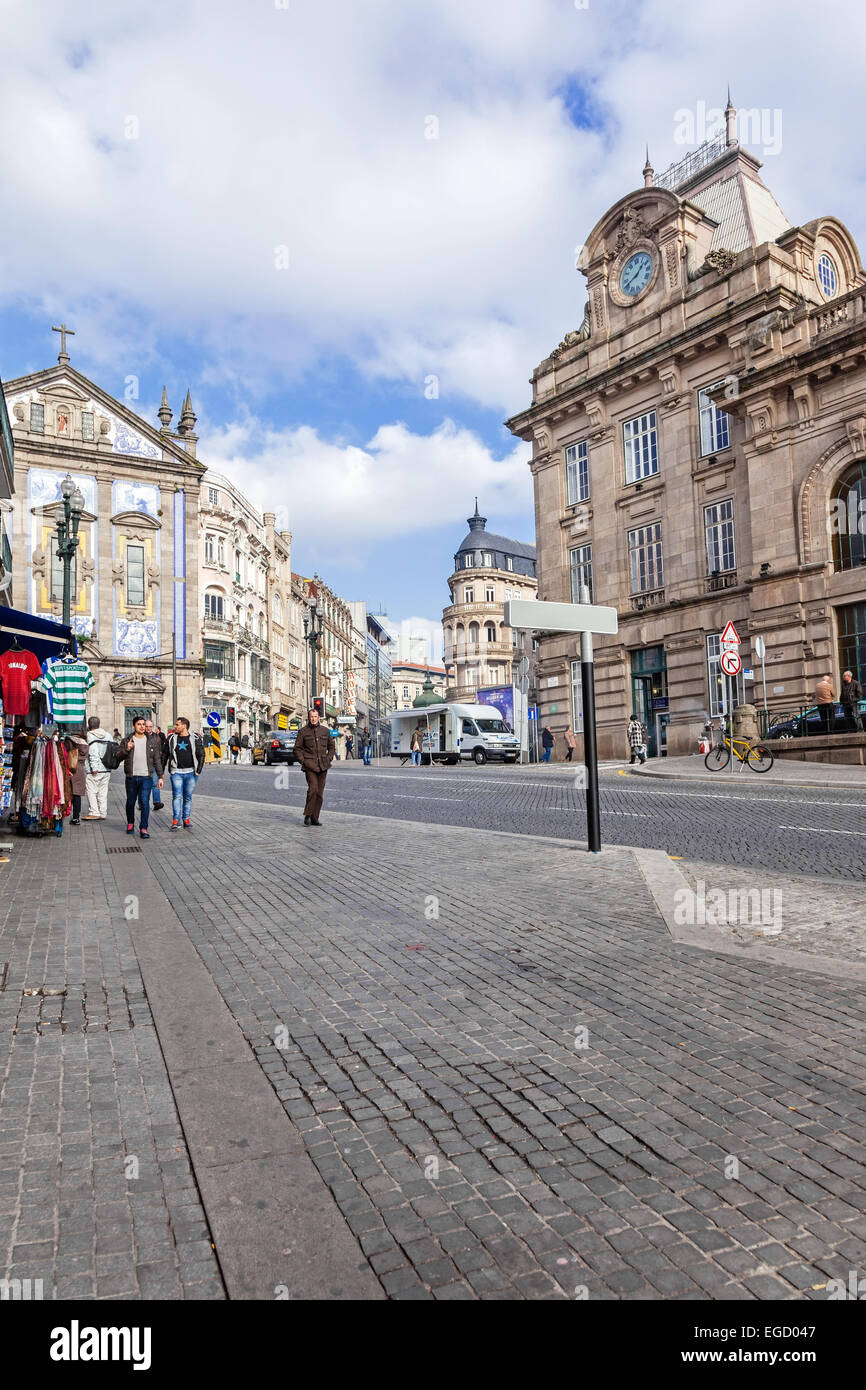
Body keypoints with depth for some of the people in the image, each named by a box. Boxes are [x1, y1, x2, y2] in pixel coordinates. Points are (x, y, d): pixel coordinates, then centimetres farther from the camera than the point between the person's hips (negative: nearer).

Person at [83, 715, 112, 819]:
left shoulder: (90, 735, -8)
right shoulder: (107, 735, 11)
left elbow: (93, 752, -17)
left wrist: (94, 767, -19)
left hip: (95, 771, -7)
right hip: (106, 769, 7)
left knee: (91, 791, -1)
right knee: (103, 792, 11)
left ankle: (94, 813, -4)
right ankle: (103, 813, 13)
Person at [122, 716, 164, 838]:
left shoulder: (152, 741, 7)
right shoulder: (126, 741, 5)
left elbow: (157, 759, 9)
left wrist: (160, 776, 6)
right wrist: (126, 750, -19)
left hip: (146, 777, -1)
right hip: (131, 777, 1)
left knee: (144, 803, -10)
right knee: (130, 802, 12)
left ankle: (143, 828, -6)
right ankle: (130, 824, 33)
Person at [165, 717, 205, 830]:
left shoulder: (195, 739, 2)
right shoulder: (171, 738, 6)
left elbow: (201, 755, 5)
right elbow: (165, 755, 11)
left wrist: (198, 771, -3)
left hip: (191, 773, 0)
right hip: (176, 772, 0)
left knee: (188, 797, 7)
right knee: (177, 796, -10)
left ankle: (186, 820, 14)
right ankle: (176, 820, -12)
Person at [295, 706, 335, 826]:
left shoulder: (325, 731, 11)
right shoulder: (303, 731, 2)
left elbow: (331, 746, 21)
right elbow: (297, 748, 6)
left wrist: (329, 759, 8)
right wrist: (302, 761, -5)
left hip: (323, 766, 4)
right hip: (310, 765, -4)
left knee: (320, 792, 5)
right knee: (313, 789, -18)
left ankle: (315, 818, 13)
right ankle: (307, 815, -5)